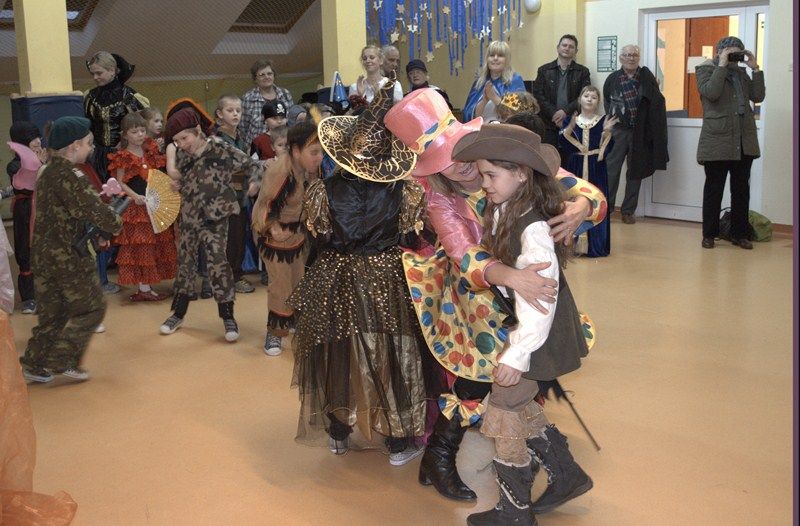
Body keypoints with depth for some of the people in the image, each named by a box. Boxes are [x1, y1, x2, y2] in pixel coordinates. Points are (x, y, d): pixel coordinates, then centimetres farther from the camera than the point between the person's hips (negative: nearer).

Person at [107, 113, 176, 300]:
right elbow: (120, 183, -10)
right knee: (140, 247, -4)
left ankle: (146, 285, 18)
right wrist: (135, 196, -22)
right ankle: (144, 288, 0)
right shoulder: (123, 157, -8)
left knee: (156, 245, 9)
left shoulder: (151, 151, 9)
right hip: (135, 207, -7)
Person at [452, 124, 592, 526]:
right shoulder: (505, 211, 0)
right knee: (518, 405, 20)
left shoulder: (533, 229, -27)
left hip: (536, 336, -9)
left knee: (503, 417, 0)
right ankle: (568, 474, 36)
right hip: (516, 325, 9)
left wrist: (516, 355, -27)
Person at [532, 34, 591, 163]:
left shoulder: (582, 72, 11)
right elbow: (538, 95, 2)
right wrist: (554, 114, -10)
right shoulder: (544, 70, 11)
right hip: (549, 125, 0)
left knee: (568, 163, -3)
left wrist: (566, 111, -12)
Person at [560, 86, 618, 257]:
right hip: (576, 167, 1)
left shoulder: (603, 121, 3)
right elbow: (564, 145, -6)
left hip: (596, 168, -1)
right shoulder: (569, 120, 6)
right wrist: (570, 128, -19)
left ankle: (595, 245, 6)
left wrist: (607, 131, -19)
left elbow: (607, 148, -4)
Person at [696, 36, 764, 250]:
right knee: (714, 190, 2)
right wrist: (722, 65, -13)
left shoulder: (741, 72, 17)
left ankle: (739, 234, 16)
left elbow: (758, 97, 7)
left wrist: (755, 69, 2)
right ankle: (709, 234, 10)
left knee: (741, 190, 8)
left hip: (744, 142, 5)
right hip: (717, 142, -5)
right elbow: (711, 92, -18)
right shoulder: (705, 69, 1)